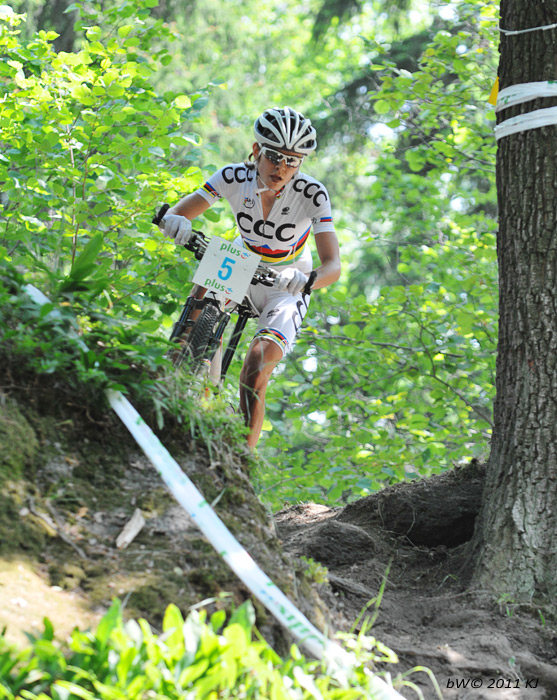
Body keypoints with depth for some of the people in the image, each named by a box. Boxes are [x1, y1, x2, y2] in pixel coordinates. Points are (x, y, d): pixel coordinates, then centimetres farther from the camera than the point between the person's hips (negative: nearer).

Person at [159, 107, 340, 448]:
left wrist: (309, 279, -53)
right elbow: (177, 213, -20)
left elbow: (333, 265, -30)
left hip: (287, 289, -3)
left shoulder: (311, 193, -26)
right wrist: (175, 220, -44)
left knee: (257, 364, -21)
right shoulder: (236, 177, -20)